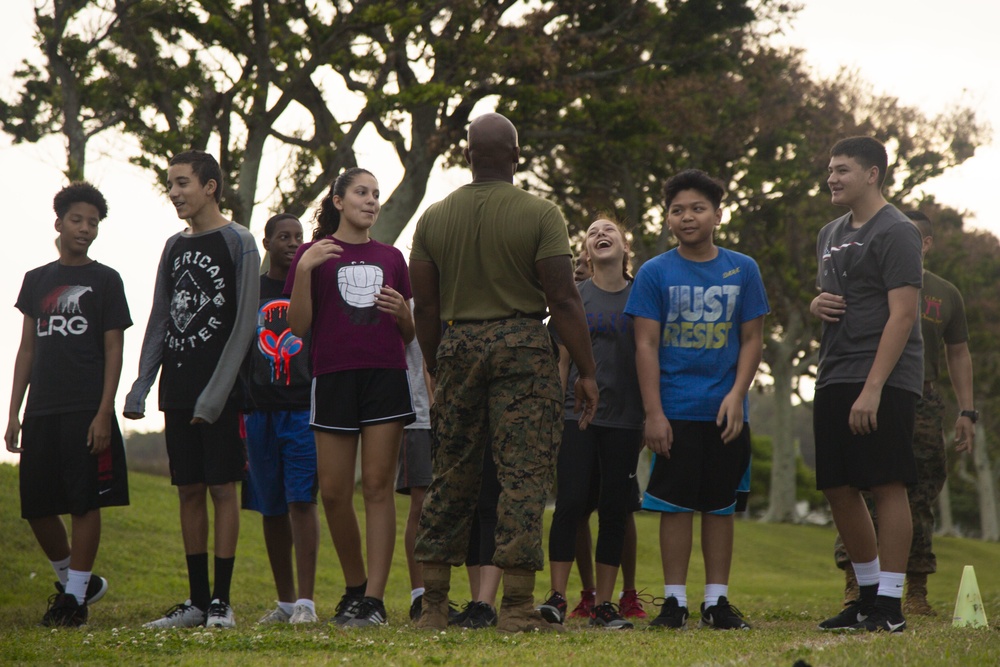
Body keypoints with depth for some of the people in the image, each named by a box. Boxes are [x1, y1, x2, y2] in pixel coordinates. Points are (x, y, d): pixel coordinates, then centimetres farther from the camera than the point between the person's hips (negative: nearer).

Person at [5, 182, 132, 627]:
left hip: (87, 411, -4)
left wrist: (104, 412, -11)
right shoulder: (36, 280, 15)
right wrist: (14, 414, 10)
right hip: (42, 411, 4)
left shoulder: (105, 281, 3)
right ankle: (72, 578, 24)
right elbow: (27, 349, 16)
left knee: (85, 502, -5)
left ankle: (74, 596, 2)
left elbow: (113, 351, -1)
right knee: (37, 506, 4)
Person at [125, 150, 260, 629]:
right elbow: (159, 322, 16)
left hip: (220, 392, -6)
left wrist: (215, 393, -16)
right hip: (178, 391, 6)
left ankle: (222, 601, -1)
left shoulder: (237, 243, -4)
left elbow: (244, 324, -10)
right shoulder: (174, 247, 16)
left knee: (222, 488, -4)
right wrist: (141, 386, 4)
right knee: (189, 491, 7)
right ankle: (198, 601, 12)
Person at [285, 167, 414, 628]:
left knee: (378, 485, -6)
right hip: (334, 377, -1)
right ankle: (354, 586, 19)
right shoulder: (314, 254, 6)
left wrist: (401, 311, -3)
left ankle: (374, 599, -7)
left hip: (386, 377, 1)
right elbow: (299, 327, -2)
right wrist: (304, 270, -13)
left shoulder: (390, 258, 15)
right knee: (334, 490, -1)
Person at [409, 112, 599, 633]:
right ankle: (516, 605, -7)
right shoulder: (540, 215, -5)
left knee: (452, 473, 10)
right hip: (522, 343, -4)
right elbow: (563, 302, -8)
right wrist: (586, 371, -3)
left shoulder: (433, 218, 7)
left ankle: (433, 604, 12)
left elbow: (425, 307, 9)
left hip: (457, 345, 4)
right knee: (524, 473, -3)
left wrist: (435, 370, 20)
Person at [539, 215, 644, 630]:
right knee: (570, 503, -8)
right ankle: (557, 598, -3)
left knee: (615, 509, 2)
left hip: (624, 420, 1)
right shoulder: (574, 296, 6)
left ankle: (604, 604, 7)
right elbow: (562, 360, 7)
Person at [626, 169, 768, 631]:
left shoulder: (743, 271, 6)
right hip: (675, 413, -2)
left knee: (720, 506, 6)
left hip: (726, 413, 2)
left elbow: (752, 340, 7)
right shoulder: (655, 273, 0)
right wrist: (653, 413, -8)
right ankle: (674, 601, 5)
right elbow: (646, 345, -2)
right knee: (675, 505, -1)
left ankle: (717, 600, 12)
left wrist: (736, 394, -8)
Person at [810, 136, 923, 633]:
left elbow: (902, 315, -15)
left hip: (883, 381, -9)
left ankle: (890, 602, -4)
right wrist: (816, 304, 5)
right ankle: (869, 592, 20)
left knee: (887, 485, -7)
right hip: (834, 378, 9)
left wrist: (873, 387, -22)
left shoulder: (896, 232, -8)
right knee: (838, 489, 9)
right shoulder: (831, 234, 19)